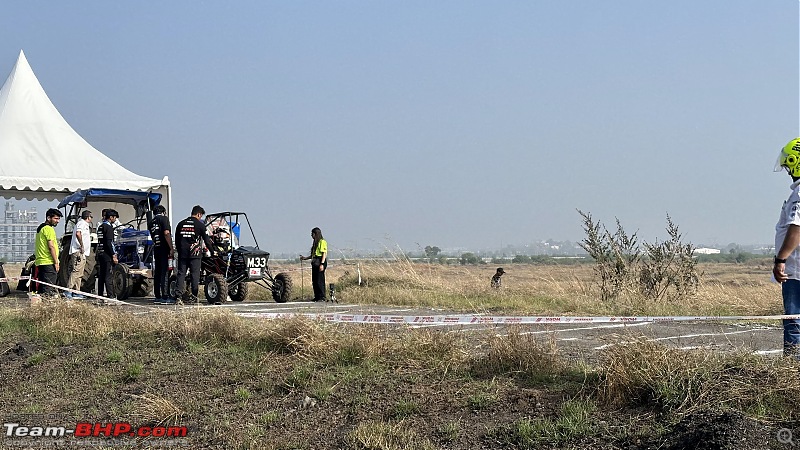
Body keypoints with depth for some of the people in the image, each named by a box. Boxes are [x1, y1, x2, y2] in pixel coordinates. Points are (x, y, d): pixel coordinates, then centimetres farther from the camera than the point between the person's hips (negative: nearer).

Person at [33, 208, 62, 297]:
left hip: (40, 262, 10)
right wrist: (56, 262, -14)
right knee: (48, 288, -10)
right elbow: (51, 247, -16)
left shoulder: (40, 228, 21)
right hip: (49, 263, -10)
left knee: (42, 288, 13)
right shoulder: (49, 229, -10)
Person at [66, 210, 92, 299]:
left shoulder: (85, 224, 24)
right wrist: (82, 246, -23)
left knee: (79, 274, 10)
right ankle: (68, 291, -20)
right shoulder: (82, 223, -8)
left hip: (82, 253, 11)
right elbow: (78, 233, -26)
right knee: (76, 272, -16)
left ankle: (76, 293, 12)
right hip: (78, 252, -11)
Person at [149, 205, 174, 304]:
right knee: (165, 273, -9)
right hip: (164, 248, -8)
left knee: (157, 273, 11)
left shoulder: (152, 222, 18)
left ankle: (157, 296, 13)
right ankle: (165, 296, -13)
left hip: (156, 248, 8)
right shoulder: (164, 218, -5)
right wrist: (171, 248, -17)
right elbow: (166, 233, -16)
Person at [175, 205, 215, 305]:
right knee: (195, 274, 1)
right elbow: (206, 240, 2)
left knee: (181, 274, 5)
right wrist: (212, 251, 12)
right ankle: (193, 296, 0)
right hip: (195, 253, -4)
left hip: (182, 253, 4)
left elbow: (176, 240, 17)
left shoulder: (180, 224, 12)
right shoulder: (200, 225, -2)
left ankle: (178, 294, -4)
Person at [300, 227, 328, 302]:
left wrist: (322, 264, -21)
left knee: (320, 280, -11)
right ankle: (317, 297, 13)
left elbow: (324, 253, -14)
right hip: (315, 263, 10)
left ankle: (322, 297, -9)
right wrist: (305, 258, 20)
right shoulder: (315, 243, 21)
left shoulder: (322, 242, -7)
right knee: (314, 281, 9)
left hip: (320, 262, -10)